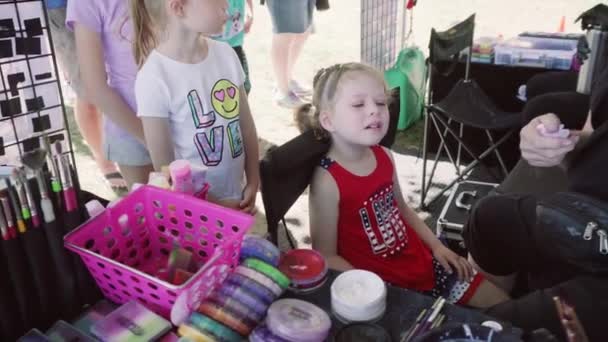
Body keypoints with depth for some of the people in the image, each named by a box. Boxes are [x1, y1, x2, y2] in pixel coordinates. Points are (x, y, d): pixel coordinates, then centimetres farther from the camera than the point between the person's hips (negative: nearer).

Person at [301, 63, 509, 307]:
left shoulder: (384, 157, 0)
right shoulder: (327, 181, -23)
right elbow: (326, 257, -19)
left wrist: (437, 246, 11)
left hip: (422, 263, 7)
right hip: (385, 285, -7)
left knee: (500, 303, 13)